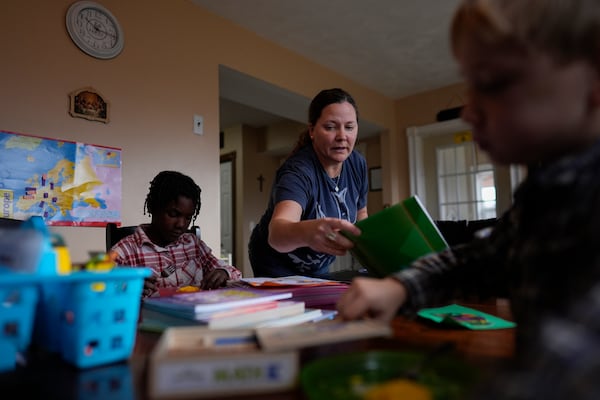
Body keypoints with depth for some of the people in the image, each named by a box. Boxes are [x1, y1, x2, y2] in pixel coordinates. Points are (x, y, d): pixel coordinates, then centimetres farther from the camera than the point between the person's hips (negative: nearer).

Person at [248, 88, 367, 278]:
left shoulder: (357, 163, -10)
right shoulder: (298, 171, -31)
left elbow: (360, 214, 5)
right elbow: (276, 231, -49)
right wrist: (305, 232, -71)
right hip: (278, 270, -5)